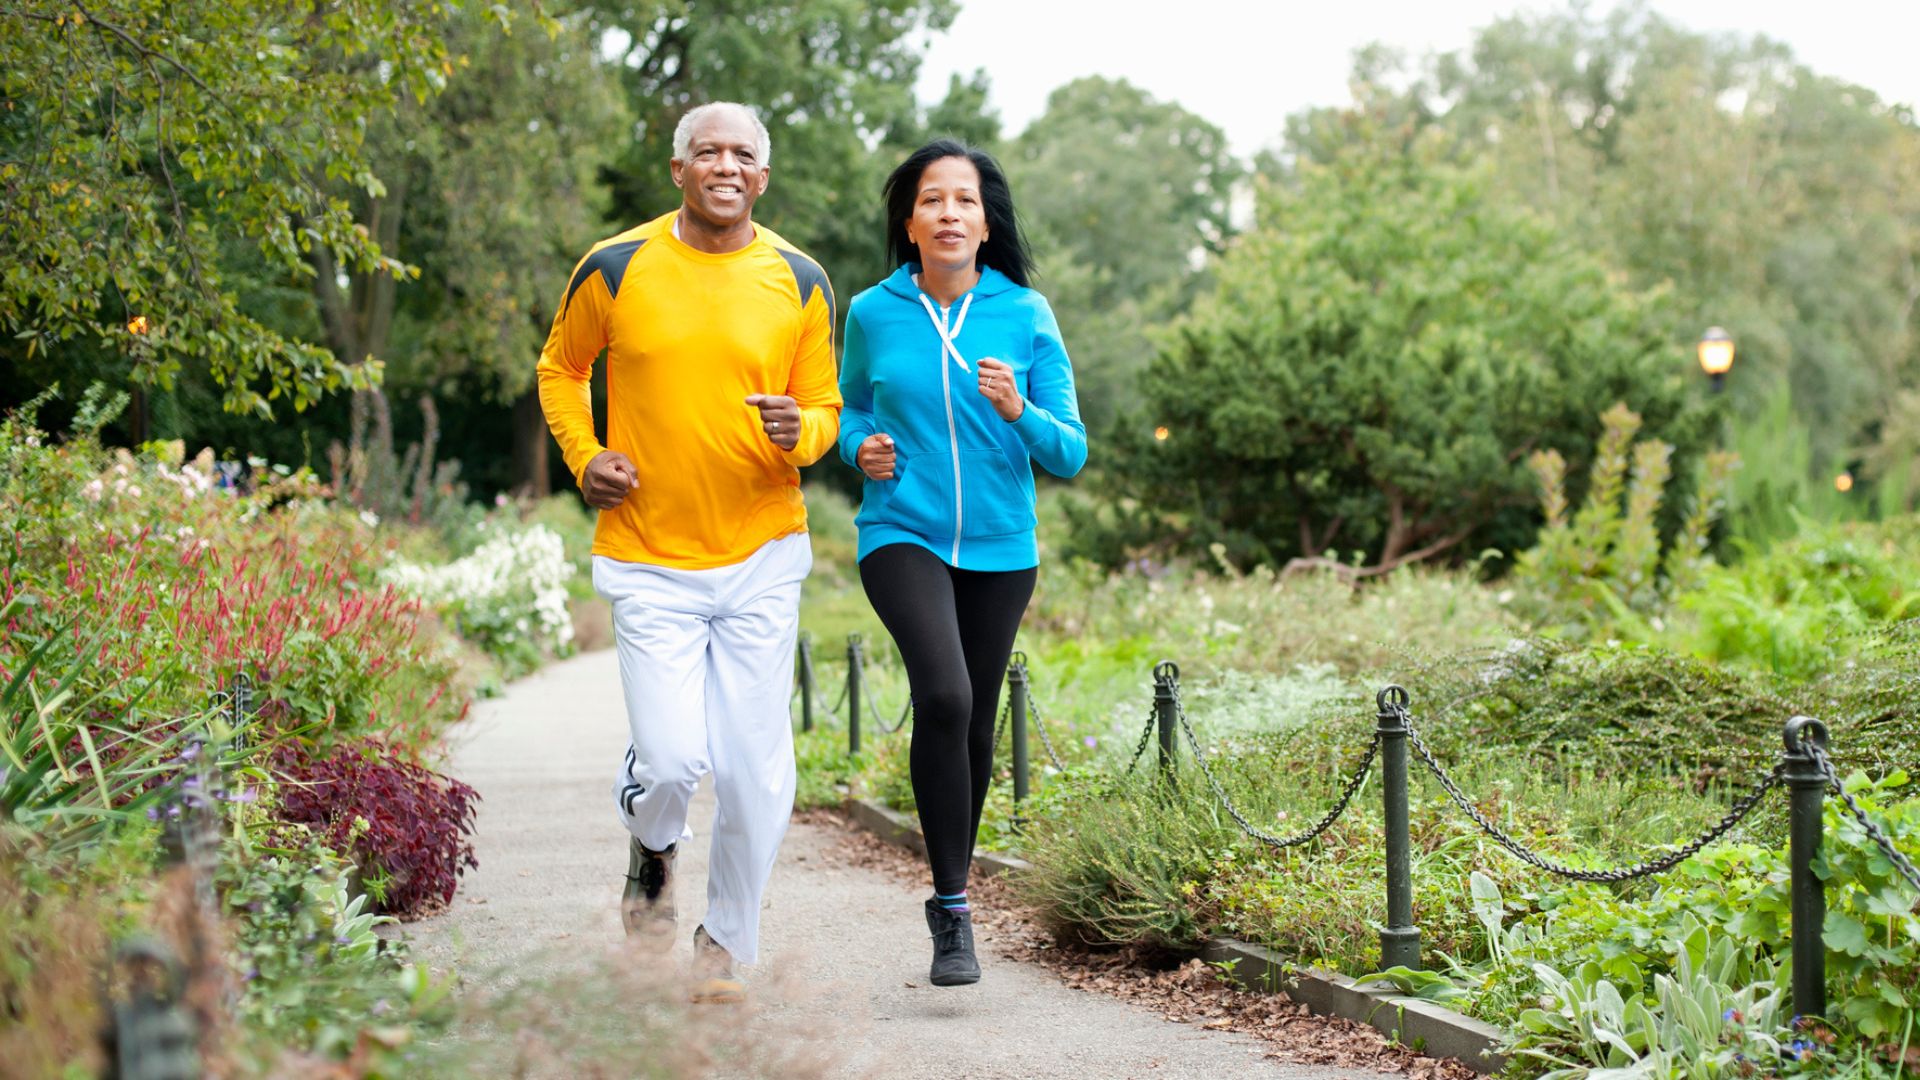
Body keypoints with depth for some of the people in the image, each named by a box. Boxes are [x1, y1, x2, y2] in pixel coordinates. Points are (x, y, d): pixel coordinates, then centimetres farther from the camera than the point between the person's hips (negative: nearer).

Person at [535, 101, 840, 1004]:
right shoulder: (614, 269, -1)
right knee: (673, 761, -11)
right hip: (650, 560, -1)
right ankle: (652, 845, 27)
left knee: (754, 768, 1)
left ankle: (728, 944, 24)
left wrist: (799, 433, -13)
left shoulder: (798, 282, 3)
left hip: (761, 556, 2)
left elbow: (824, 411, 10)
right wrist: (583, 456, -1)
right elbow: (559, 368, 15)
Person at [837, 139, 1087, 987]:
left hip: (999, 548, 2)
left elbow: (1070, 454, -2)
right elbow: (848, 406, 18)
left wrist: (1018, 411, -21)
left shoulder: (1025, 315, -2)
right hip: (903, 535, -2)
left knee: (975, 727, 11)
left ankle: (955, 892, 34)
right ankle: (951, 908, -16)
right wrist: (861, 447, -4)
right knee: (943, 695, -25)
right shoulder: (872, 314, -1)